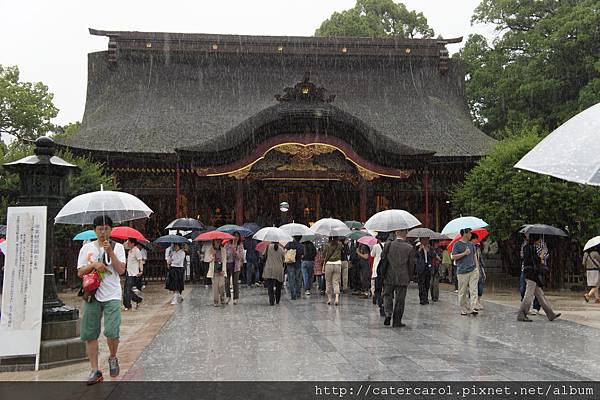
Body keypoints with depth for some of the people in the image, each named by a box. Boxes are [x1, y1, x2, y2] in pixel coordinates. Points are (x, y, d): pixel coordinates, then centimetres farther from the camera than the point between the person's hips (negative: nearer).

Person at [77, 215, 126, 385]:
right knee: (90, 334, 3)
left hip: (112, 296, -2)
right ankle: (95, 370, 14)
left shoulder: (118, 247, 4)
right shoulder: (86, 248, 9)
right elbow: (80, 273, 6)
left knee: (112, 332, -14)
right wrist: (94, 264, -11)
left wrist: (110, 251, -12)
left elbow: (121, 270, -6)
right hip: (92, 295, 2)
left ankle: (112, 358, 16)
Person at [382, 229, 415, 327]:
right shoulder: (410, 247, -5)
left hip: (389, 277, 1)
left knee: (387, 296, 16)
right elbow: (411, 264, 0)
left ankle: (388, 314, -4)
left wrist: (382, 274, 18)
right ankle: (397, 321, 10)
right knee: (400, 300, 7)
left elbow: (382, 258, 4)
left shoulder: (389, 245, -4)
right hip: (403, 278, -1)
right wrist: (409, 278, 12)